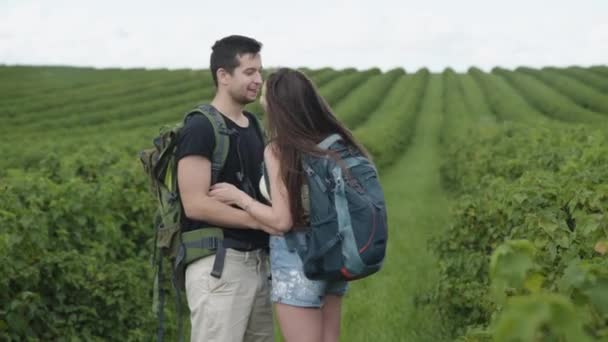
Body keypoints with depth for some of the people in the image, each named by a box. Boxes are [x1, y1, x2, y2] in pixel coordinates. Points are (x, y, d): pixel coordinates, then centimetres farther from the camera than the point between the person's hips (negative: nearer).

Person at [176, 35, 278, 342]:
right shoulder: (200, 129, -12)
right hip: (218, 263, -8)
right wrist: (261, 220, -18)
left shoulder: (252, 125, 14)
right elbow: (196, 205, -18)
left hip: (256, 261, 8)